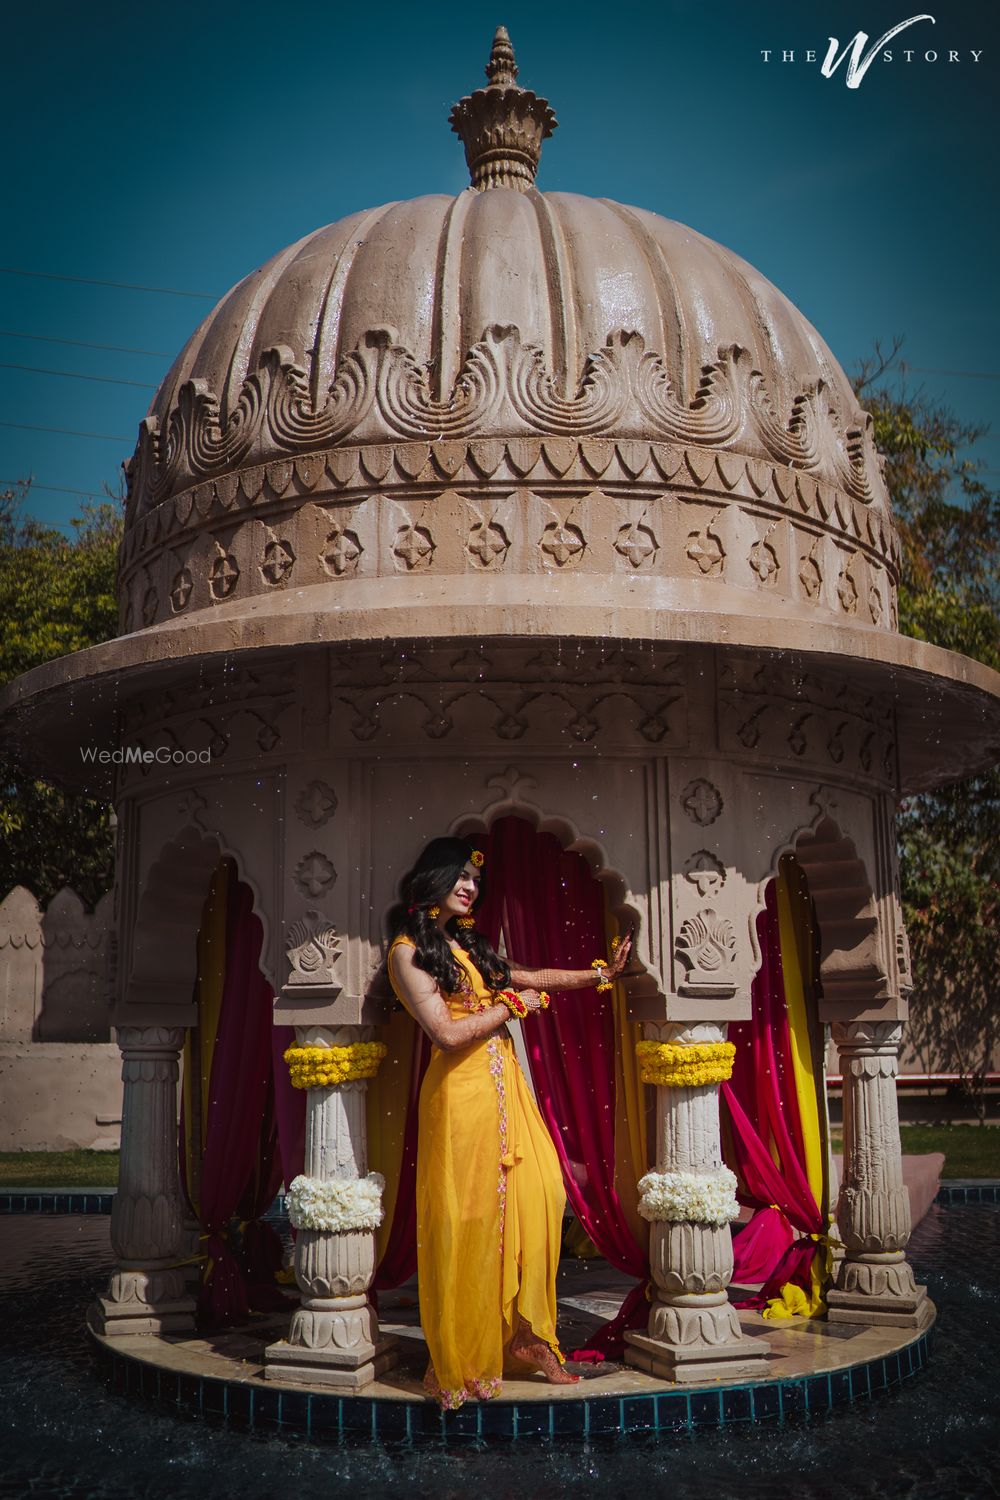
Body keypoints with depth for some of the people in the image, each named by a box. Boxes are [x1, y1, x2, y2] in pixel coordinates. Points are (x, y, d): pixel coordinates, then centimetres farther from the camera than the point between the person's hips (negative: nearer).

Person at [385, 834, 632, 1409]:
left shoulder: (468, 942, 18)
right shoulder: (409, 950, -6)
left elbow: (526, 976, 23)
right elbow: (447, 1032, -14)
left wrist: (598, 975, 18)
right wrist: (512, 1005, -4)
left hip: (505, 1083, 8)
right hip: (462, 1090, -8)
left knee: (542, 1196, 0)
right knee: (470, 1217, -3)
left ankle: (526, 1338, 12)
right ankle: (464, 1360, 11)